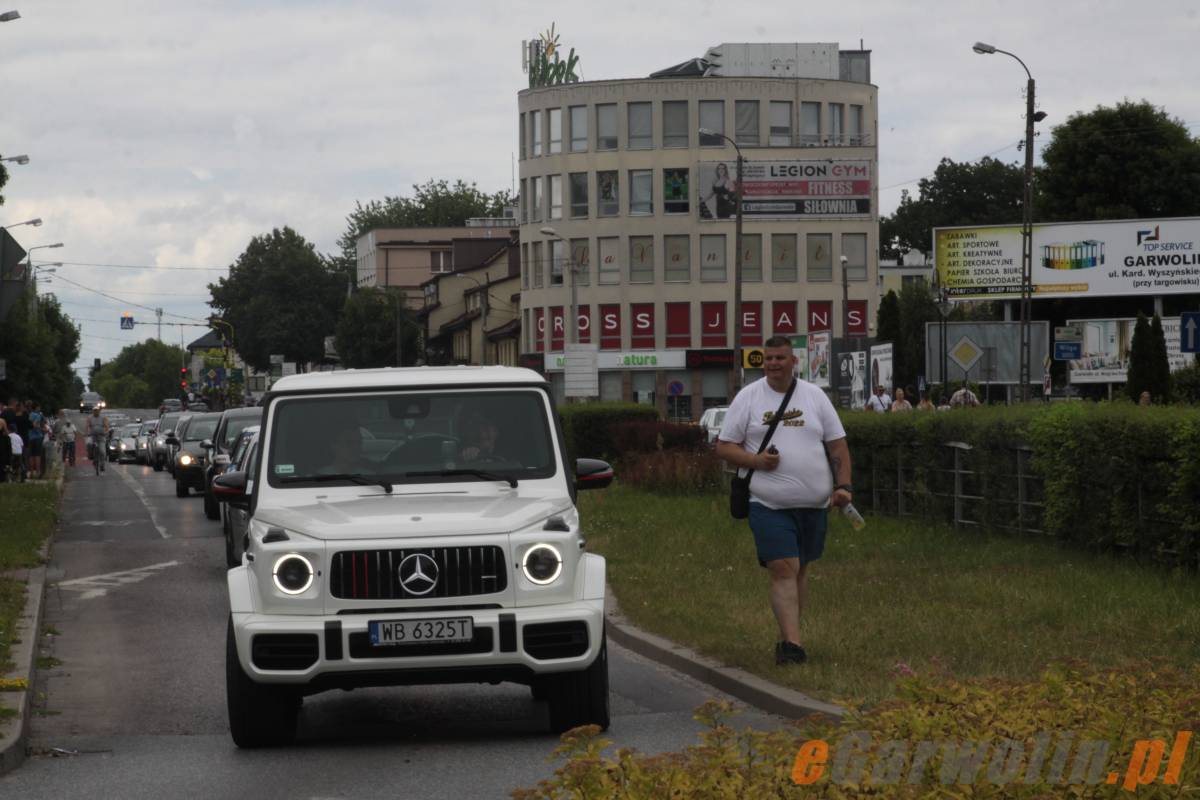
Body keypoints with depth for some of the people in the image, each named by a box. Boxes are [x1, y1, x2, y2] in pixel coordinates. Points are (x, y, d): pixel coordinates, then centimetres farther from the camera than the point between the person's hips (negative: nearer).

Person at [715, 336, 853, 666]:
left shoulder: (814, 396, 9)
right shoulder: (748, 398, 3)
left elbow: (838, 445, 10)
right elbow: (724, 446, 3)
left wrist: (843, 485, -2)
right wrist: (755, 460, -15)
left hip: (814, 503, 3)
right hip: (769, 504, -3)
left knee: (799, 569, 11)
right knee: (783, 570, -13)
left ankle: (787, 637, 21)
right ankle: (793, 643, -19)